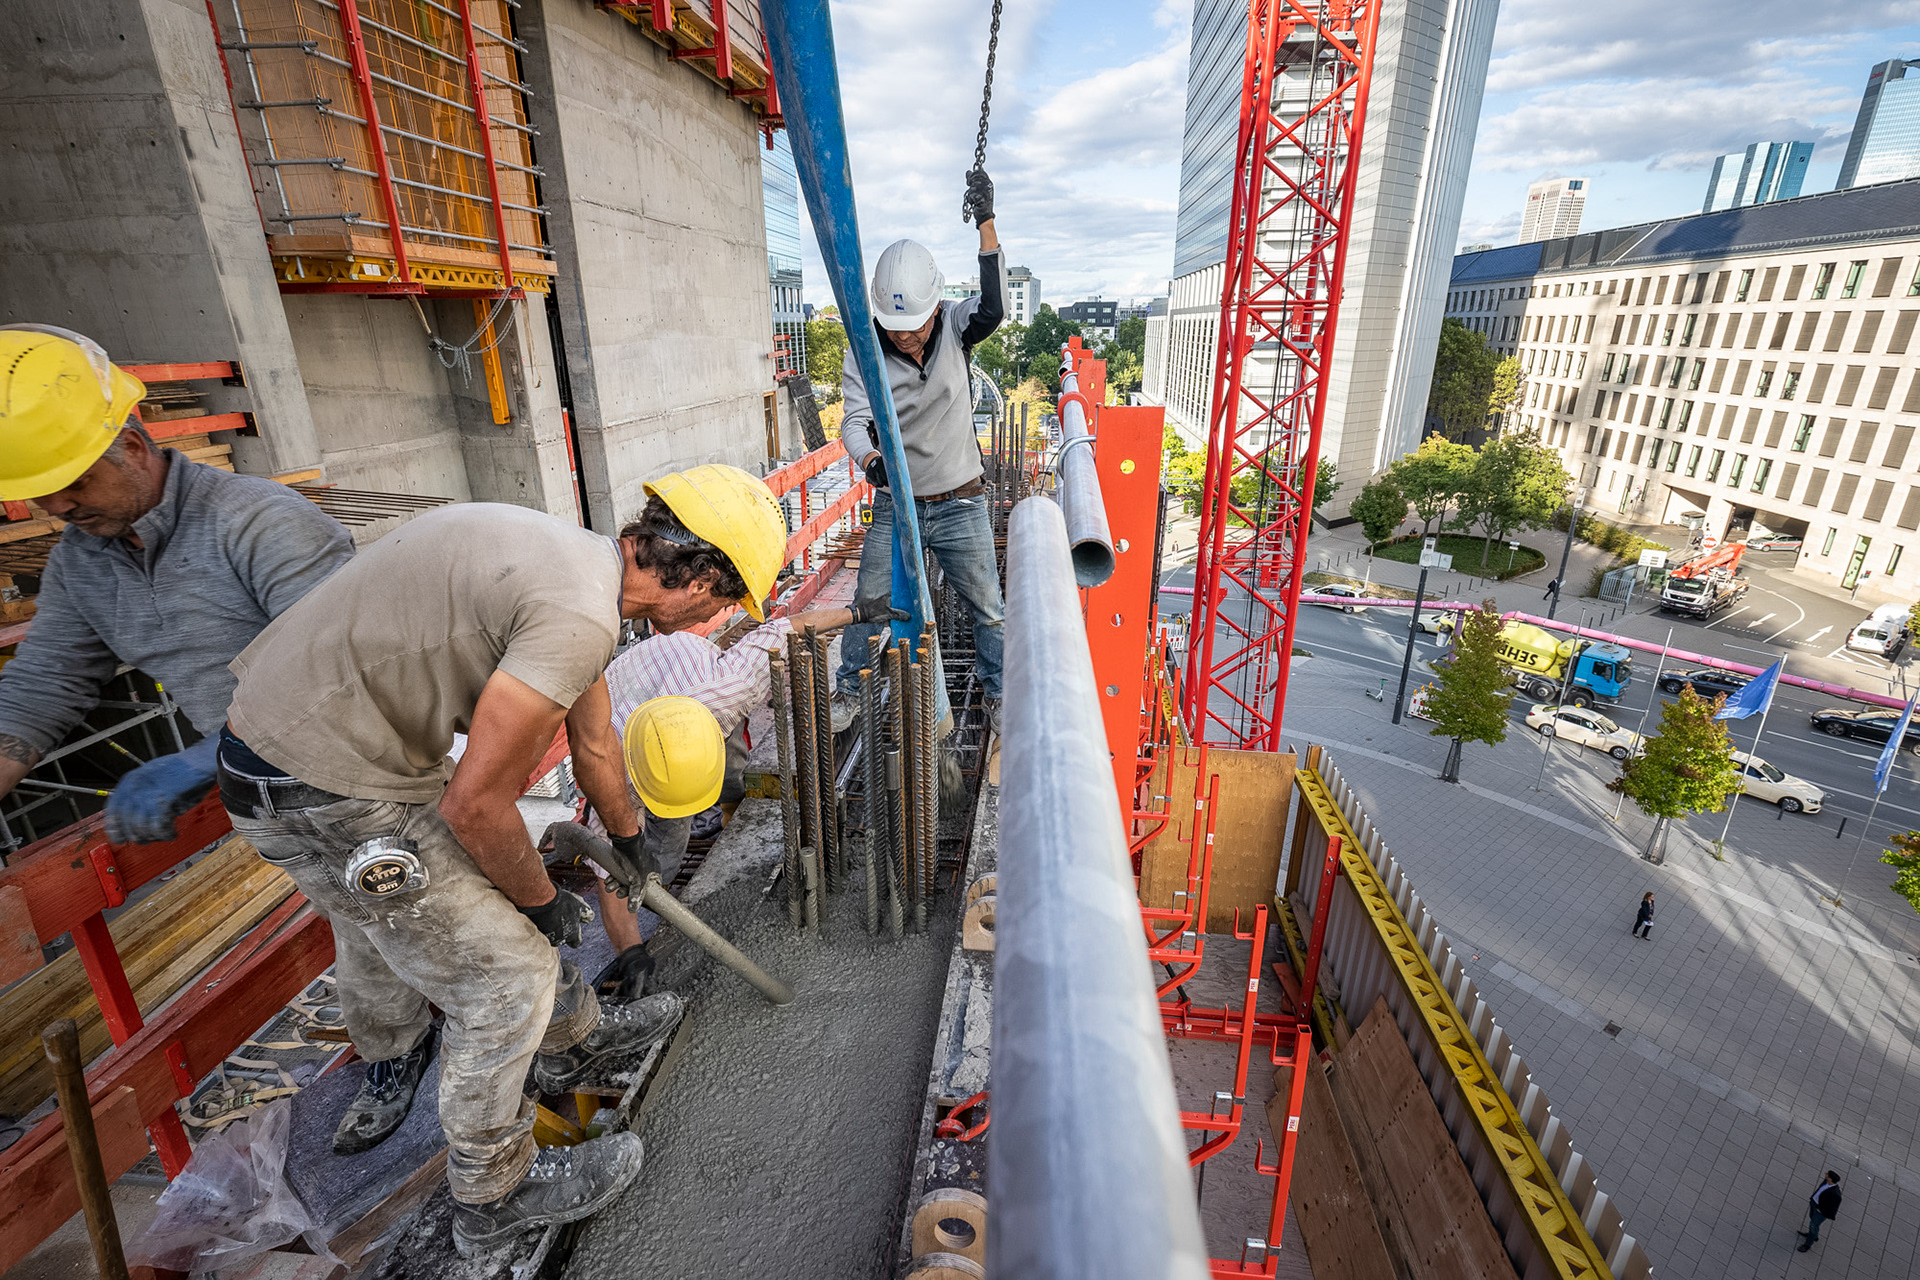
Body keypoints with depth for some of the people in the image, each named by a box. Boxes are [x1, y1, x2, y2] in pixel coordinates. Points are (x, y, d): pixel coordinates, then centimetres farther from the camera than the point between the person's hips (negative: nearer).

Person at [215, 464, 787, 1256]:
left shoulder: (579, 562, 5)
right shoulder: (579, 616, -27)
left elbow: (594, 738, 20)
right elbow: (474, 804, -22)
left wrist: (627, 840, 34)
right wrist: (541, 900, -2)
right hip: (331, 793, -10)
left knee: (376, 917, 32)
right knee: (507, 975, 4)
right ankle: (496, 1194, 29)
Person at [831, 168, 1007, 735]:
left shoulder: (955, 327, -9)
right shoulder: (864, 351, -9)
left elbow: (993, 310, -29)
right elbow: (854, 420, -16)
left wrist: (986, 223, -37)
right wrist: (870, 459, -38)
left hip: (961, 504, 0)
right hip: (895, 506, 1)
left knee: (988, 607, 9)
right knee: (868, 605, 10)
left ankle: (996, 694, 31)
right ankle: (848, 689, 32)